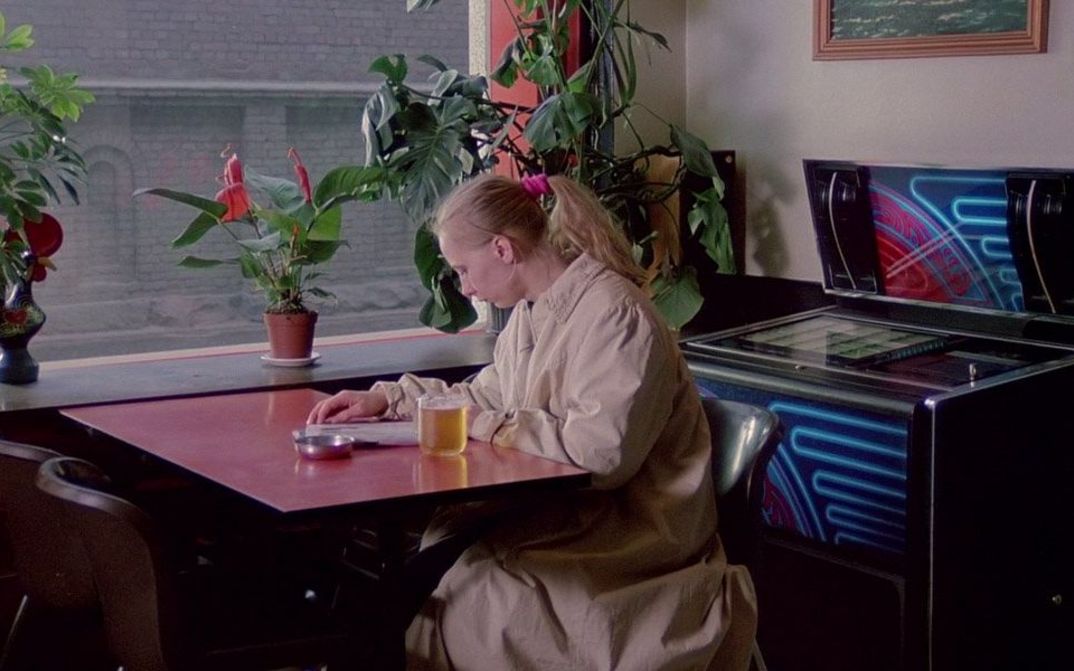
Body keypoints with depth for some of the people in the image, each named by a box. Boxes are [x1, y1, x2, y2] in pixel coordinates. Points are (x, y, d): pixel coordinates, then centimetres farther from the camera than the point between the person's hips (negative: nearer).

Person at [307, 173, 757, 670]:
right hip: (560, 524, 8)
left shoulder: (615, 315, -20)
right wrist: (386, 398, 13)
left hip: (624, 549, -8)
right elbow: (486, 396, 23)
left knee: (454, 607, -17)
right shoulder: (533, 312, 10)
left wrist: (490, 427, -18)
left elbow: (601, 452, -29)